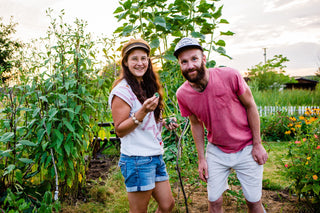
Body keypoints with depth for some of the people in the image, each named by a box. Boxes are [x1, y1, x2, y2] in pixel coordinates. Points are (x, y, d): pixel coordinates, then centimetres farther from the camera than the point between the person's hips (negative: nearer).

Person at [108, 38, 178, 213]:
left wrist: (164, 123, 7)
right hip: (137, 160, -8)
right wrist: (142, 112, -26)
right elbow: (119, 130, -15)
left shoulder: (147, 86, 14)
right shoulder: (122, 90, -13)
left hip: (156, 157, 8)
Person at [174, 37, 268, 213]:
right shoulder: (182, 94, -12)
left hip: (247, 149, -2)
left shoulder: (230, 76, -22)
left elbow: (250, 106, -9)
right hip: (216, 151, 2)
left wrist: (257, 145, -7)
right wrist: (201, 158, 3)